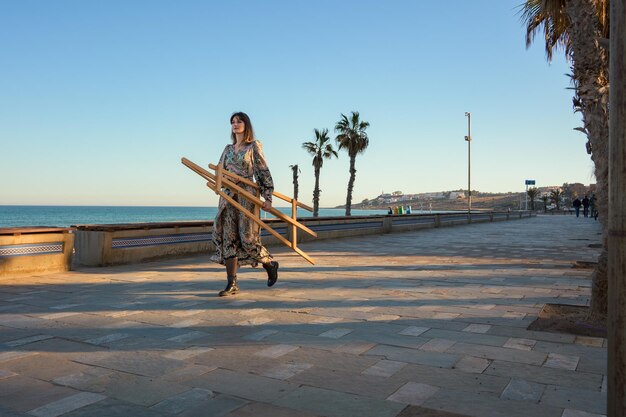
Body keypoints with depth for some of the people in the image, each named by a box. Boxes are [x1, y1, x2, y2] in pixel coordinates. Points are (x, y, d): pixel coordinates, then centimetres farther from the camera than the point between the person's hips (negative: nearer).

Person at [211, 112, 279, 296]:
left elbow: (264, 173, -4)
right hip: (228, 197, 5)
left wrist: (268, 197, -11)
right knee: (228, 238, -1)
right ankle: (232, 284, 1)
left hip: (246, 197, -5)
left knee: (248, 238, -6)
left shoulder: (254, 146, 0)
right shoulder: (228, 149, 16)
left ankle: (270, 264, 22)